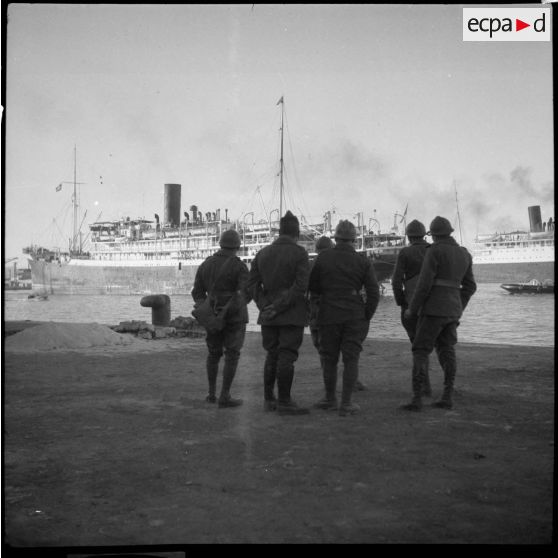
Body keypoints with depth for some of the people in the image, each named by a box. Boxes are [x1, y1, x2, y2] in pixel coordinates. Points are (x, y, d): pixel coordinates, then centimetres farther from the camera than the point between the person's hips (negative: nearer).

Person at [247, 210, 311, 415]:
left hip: (268, 315, 5)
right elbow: (301, 286, -17)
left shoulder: (262, 253, 7)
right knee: (287, 357, -4)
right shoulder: (299, 254, -8)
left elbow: (253, 284, 3)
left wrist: (265, 307, -5)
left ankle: (269, 399, 16)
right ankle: (284, 402, -2)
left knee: (272, 356, 12)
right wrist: (278, 307, -14)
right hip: (292, 314, -5)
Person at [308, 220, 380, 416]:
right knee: (351, 359, 4)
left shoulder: (323, 258, -2)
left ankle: (330, 399, 23)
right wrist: (367, 318, 5)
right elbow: (373, 293, -5)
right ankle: (346, 403, 3)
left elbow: (312, 288, 4)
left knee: (329, 359, 12)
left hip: (329, 316, 0)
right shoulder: (363, 262, -3)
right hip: (355, 317, 0)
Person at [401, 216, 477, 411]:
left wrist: (412, 309, -6)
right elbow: (469, 286, 15)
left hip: (434, 308, -7)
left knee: (420, 352, -3)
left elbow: (424, 283, -16)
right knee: (446, 352, 12)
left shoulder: (434, 251, -12)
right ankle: (448, 398, 9)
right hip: (452, 309, 7)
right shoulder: (464, 254, 11)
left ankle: (416, 399, -9)